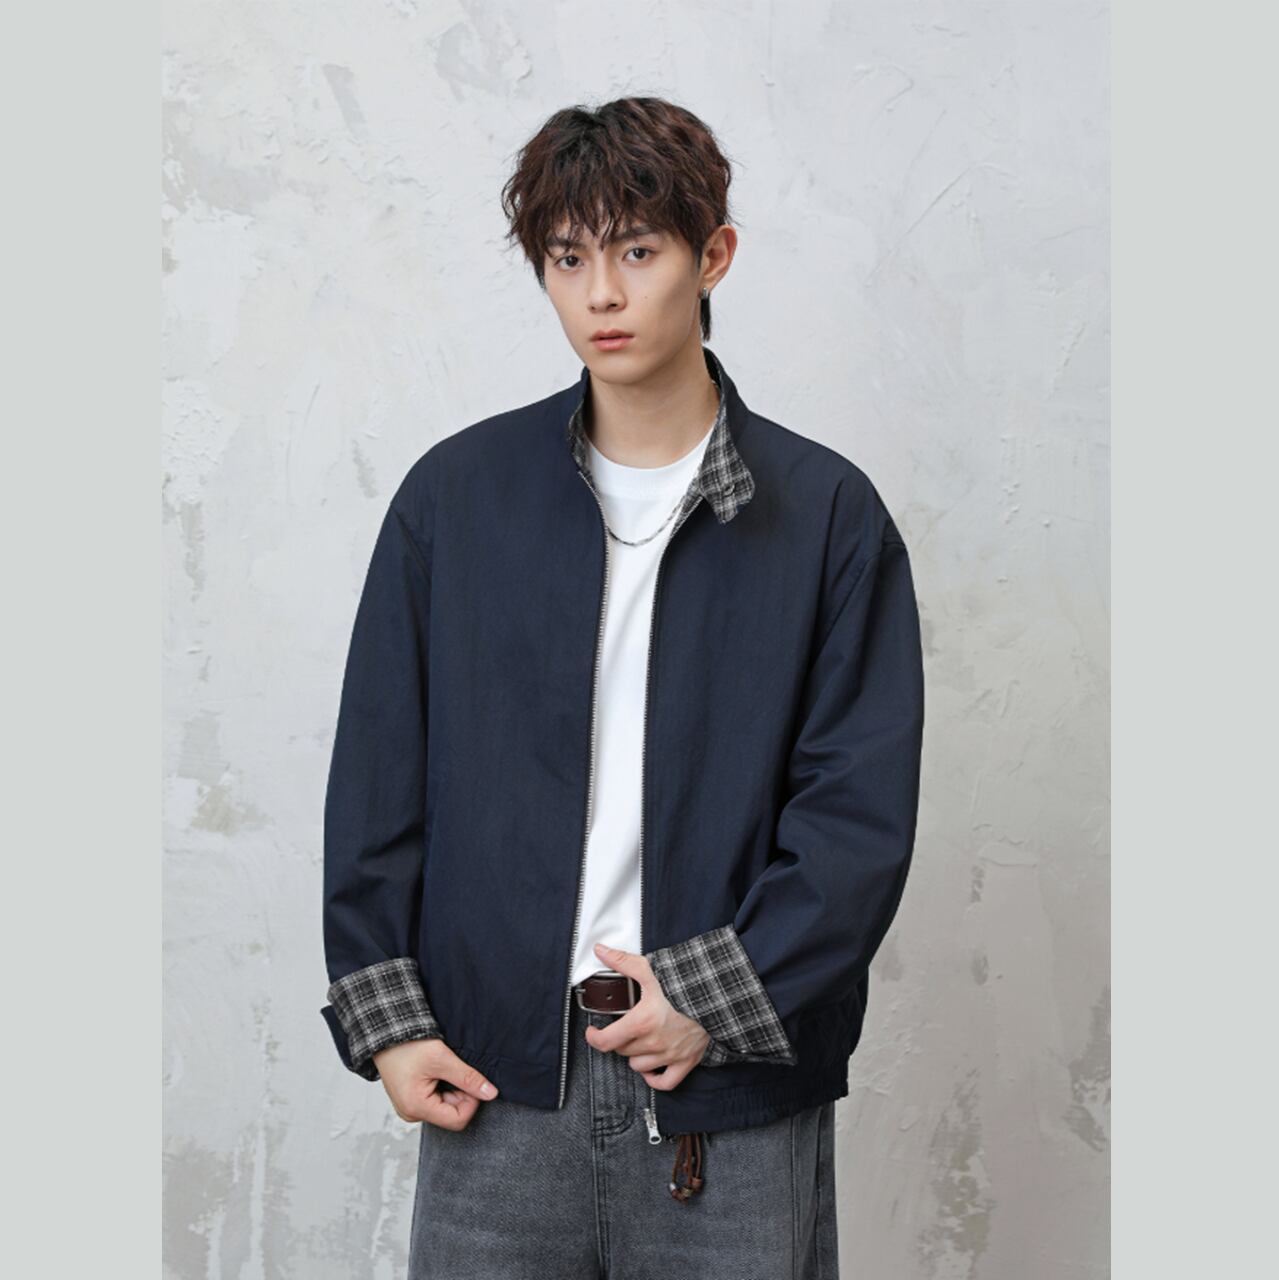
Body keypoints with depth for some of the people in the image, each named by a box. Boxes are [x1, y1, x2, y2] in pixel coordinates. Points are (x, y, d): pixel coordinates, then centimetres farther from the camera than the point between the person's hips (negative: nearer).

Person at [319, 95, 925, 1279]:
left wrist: (719, 1001, -11)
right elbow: (378, 773, 7)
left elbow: (862, 809, -3)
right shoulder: (454, 493, 5)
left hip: (738, 1096, -1)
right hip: (494, 1082, 1)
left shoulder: (828, 514, 0)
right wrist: (385, 1015, 1)